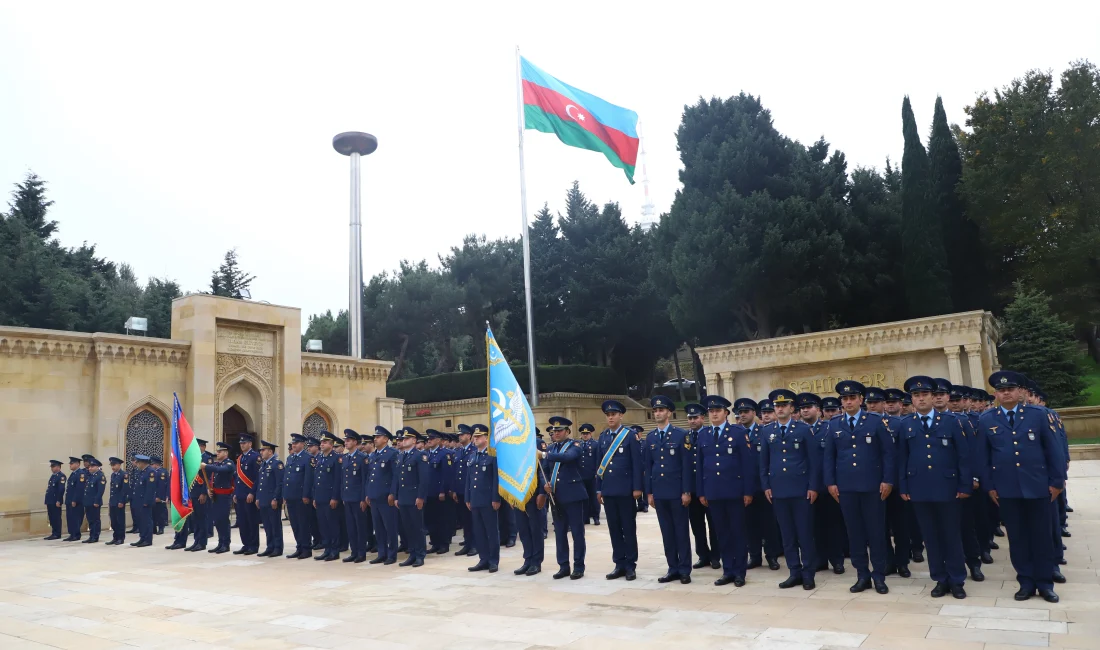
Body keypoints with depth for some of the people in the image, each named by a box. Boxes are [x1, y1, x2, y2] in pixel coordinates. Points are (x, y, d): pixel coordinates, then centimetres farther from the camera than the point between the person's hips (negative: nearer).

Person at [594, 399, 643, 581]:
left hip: (625, 489, -5)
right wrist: (598, 488, 10)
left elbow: (637, 463, -8)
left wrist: (637, 488, -12)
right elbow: (600, 464, 13)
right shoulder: (603, 436, 11)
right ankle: (620, 564, 17)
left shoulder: (630, 435, -4)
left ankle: (630, 565, 12)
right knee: (614, 529, 9)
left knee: (628, 528, 4)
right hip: (608, 490, 5)